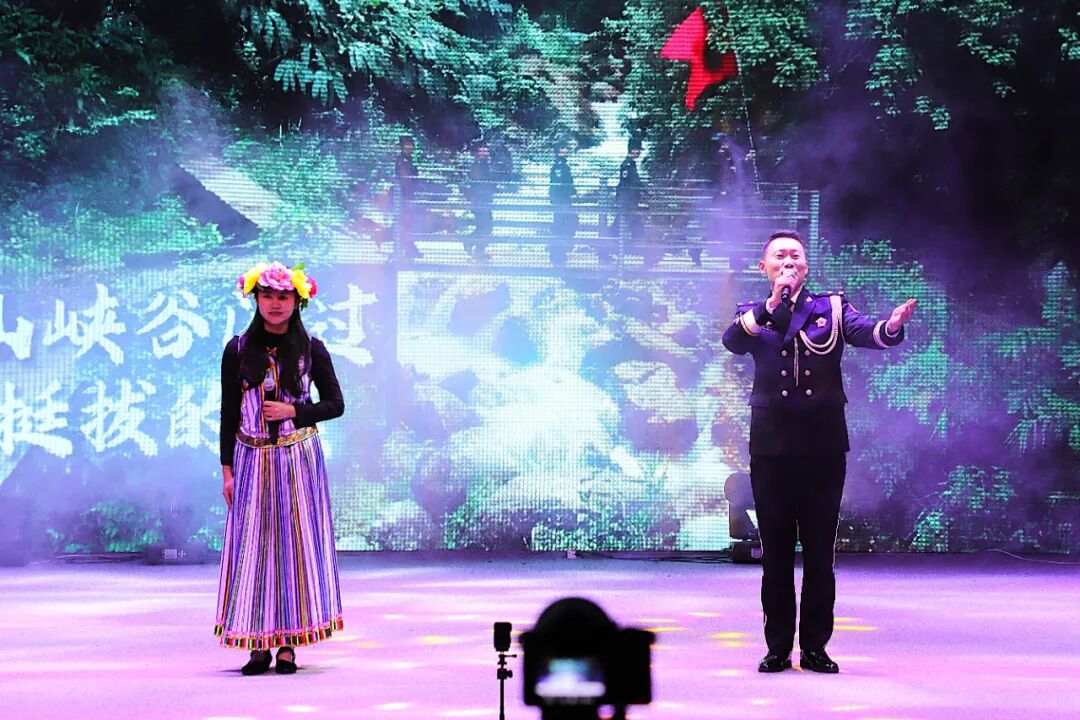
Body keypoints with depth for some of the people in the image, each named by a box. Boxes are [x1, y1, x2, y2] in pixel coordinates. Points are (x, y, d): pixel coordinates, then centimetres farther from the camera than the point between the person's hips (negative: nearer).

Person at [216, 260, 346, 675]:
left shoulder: (311, 350, 1)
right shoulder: (237, 351, 2)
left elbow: (335, 404, 4)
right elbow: (228, 414, 5)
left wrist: (293, 411, -11)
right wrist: (227, 469, 1)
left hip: (299, 458, -1)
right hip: (252, 459, 1)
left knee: (297, 542, -1)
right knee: (252, 545, -1)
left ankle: (289, 643, 3)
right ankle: (259, 645, 3)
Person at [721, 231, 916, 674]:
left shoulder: (832, 308, 9)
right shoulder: (753, 315, 10)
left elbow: (865, 331, -9)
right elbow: (732, 341, -12)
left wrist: (892, 326, -31)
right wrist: (773, 304, -24)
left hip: (824, 445, 0)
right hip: (771, 446, 0)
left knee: (820, 551, 3)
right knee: (775, 551, 4)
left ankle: (815, 646, 10)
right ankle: (778, 647, 10)